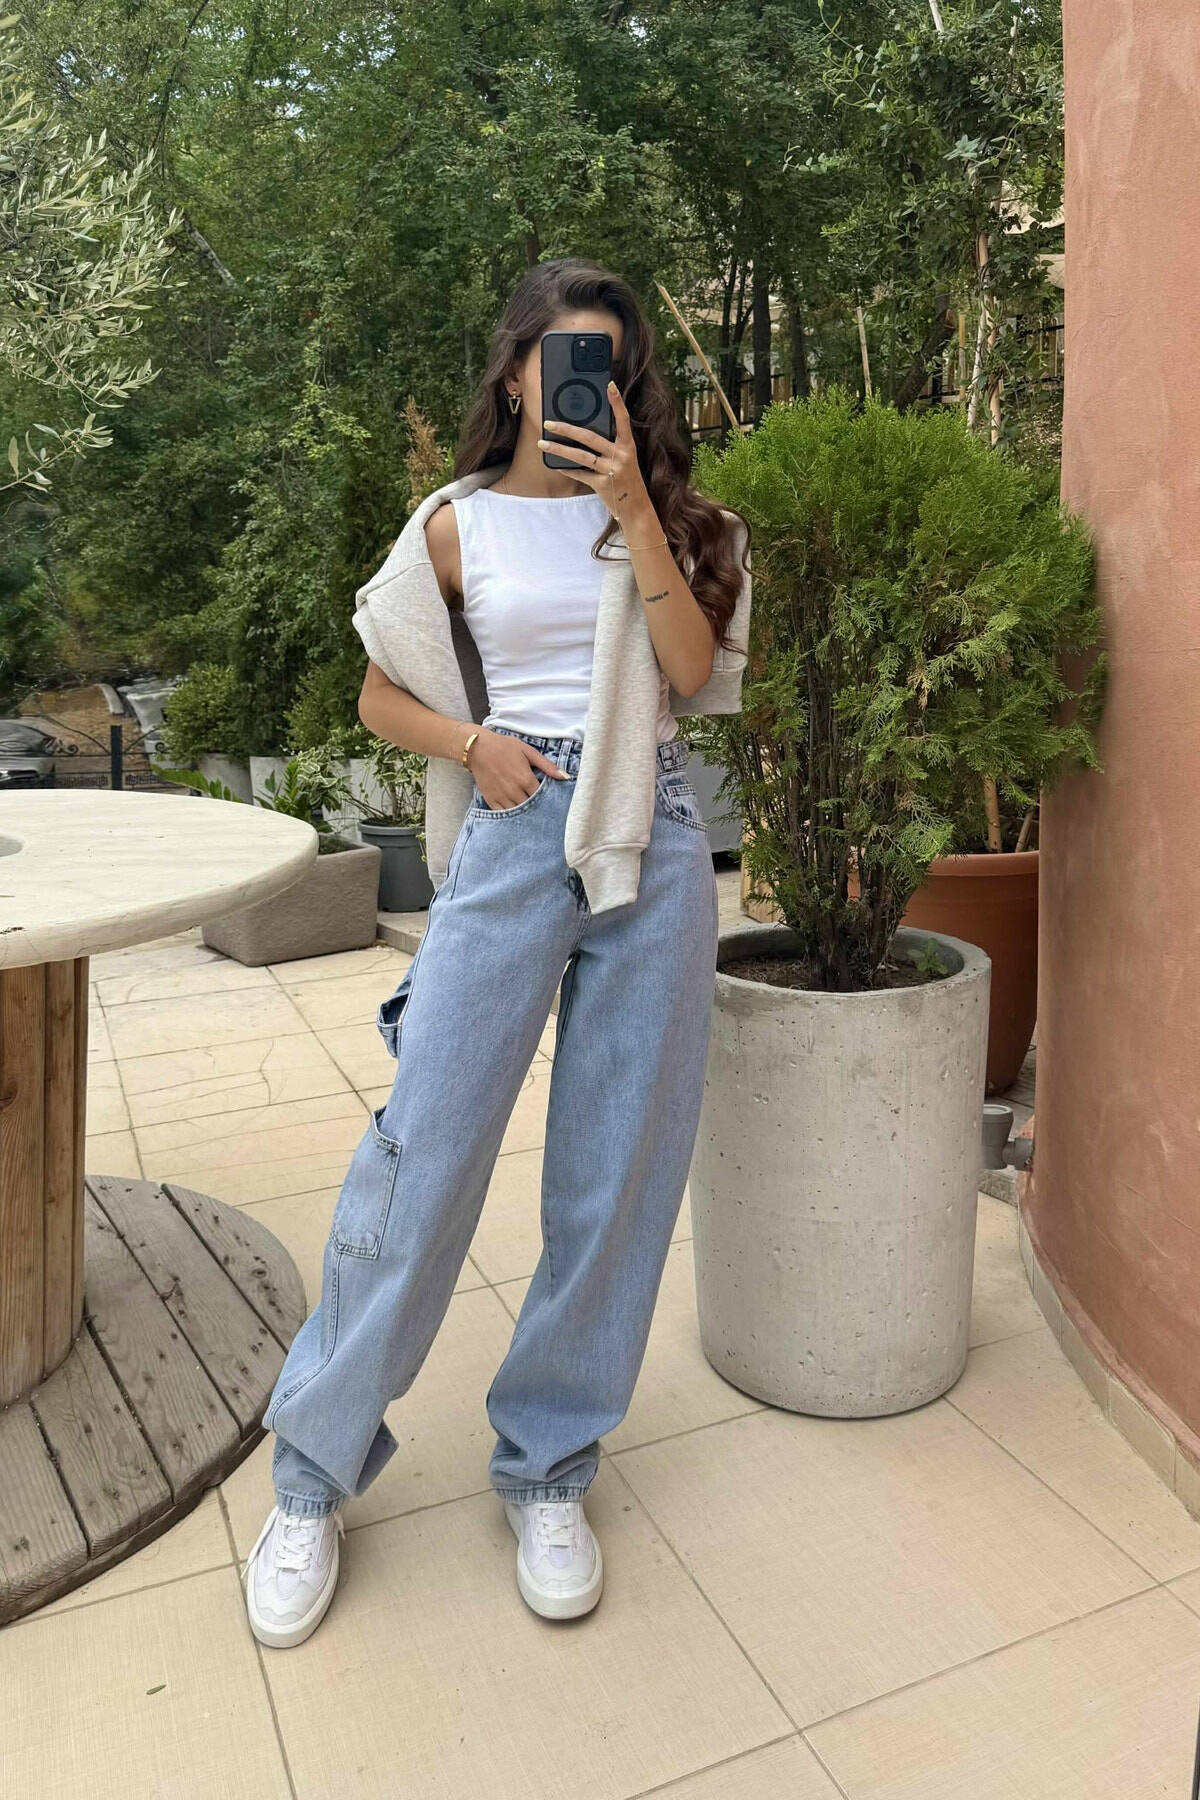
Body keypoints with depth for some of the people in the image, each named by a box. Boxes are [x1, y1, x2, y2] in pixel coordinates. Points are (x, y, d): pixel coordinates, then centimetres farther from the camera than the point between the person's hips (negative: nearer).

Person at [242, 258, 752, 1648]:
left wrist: (634, 511, -8)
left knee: (618, 1166, 3)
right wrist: (472, 744, -4)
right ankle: (313, 1471, 14)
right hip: (514, 835, -1)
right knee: (426, 1142, -5)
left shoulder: (655, 511, 12)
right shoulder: (458, 524, 10)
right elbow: (382, 697, 14)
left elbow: (693, 673, -3)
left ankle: (547, 1467, 22)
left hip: (653, 842, 2)